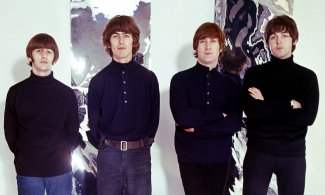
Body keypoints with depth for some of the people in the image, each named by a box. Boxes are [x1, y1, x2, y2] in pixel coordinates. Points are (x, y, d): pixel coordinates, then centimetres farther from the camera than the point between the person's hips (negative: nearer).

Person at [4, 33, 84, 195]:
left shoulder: (67, 93, 1)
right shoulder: (16, 92, 1)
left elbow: (73, 131, 6)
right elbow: (10, 131, 6)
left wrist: (61, 155, 2)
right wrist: (24, 155, 3)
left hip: (60, 169, 0)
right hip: (27, 171, 0)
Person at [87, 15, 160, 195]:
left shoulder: (149, 78, 3)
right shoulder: (98, 80, 2)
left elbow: (154, 115, 6)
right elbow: (93, 120, 7)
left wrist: (143, 143, 2)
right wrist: (106, 146, 1)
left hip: (140, 153, 0)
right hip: (108, 154, 0)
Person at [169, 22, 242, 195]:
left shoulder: (229, 84, 6)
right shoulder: (180, 79, -3)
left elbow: (235, 123, -6)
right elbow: (182, 117, -16)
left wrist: (197, 127, -13)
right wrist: (219, 115, -10)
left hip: (220, 157, 3)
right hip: (190, 157, -2)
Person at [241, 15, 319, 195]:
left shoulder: (307, 76, 3)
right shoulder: (254, 74, 3)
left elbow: (308, 117, -9)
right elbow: (250, 109, -12)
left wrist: (265, 106, -9)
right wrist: (290, 104, -12)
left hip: (293, 153, 1)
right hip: (258, 151, -1)